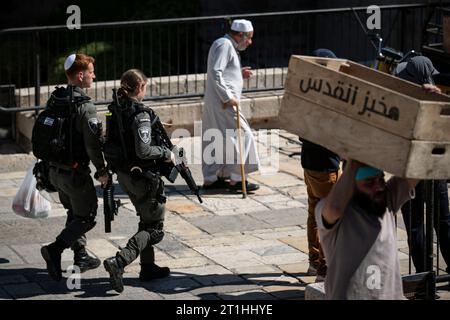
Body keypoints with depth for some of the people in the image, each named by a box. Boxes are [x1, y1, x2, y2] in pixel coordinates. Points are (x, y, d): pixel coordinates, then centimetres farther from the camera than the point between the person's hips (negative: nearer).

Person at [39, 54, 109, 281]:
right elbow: (92, 144, -20)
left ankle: (80, 256, 27)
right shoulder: (85, 107, -20)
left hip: (54, 170, 8)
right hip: (75, 173, -8)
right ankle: (55, 249, -13)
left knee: (74, 212, 23)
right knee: (86, 217, 3)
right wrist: (101, 171, -8)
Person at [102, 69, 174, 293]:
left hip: (124, 174, 8)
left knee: (146, 220, 24)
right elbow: (143, 151, -25)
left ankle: (148, 267, 29)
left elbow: (109, 144, 10)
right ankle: (119, 262, -16)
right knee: (155, 228, 0)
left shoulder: (115, 111, 3)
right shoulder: (140, 115, -21)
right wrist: (166, 153, -11)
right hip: (142, 175, -8)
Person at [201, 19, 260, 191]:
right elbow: (215, 73, -22)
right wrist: (228, 97, -22)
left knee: (217, 140, 13)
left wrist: (240, 74, 12)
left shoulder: (229, 46, 20)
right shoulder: (224, 45, -13)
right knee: (242, 135, -8)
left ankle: (211, 178, 18)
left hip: (215, 103, 10)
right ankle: (236, 179, -6)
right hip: (223, 103, -10)